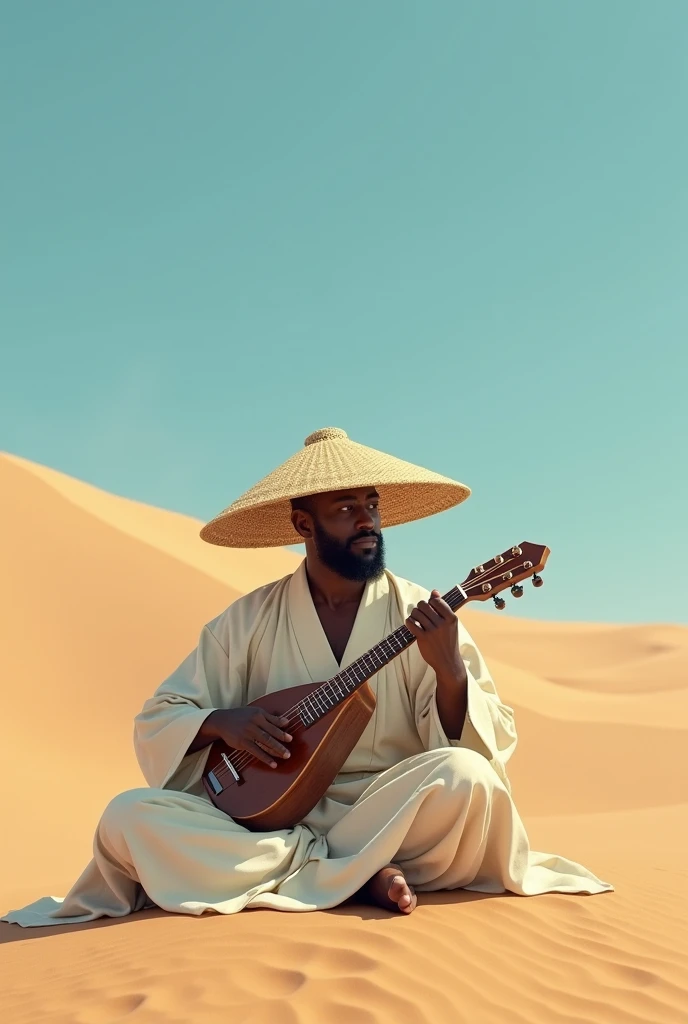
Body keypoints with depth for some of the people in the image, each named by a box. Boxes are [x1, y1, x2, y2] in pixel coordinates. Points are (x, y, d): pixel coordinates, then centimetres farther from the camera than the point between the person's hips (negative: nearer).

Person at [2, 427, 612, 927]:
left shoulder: (420, 615, 0)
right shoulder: (251, 620, 3)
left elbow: (493, 746, -4)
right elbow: (157, 721, 7)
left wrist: (450, 670, -23)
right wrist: (220, 722, -13)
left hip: (386, 816, -1)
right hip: (265, 814, 2)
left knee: (467, 777, -30)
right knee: (131, 818, -22)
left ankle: (312, 875, -12)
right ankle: (362, 877, -18)